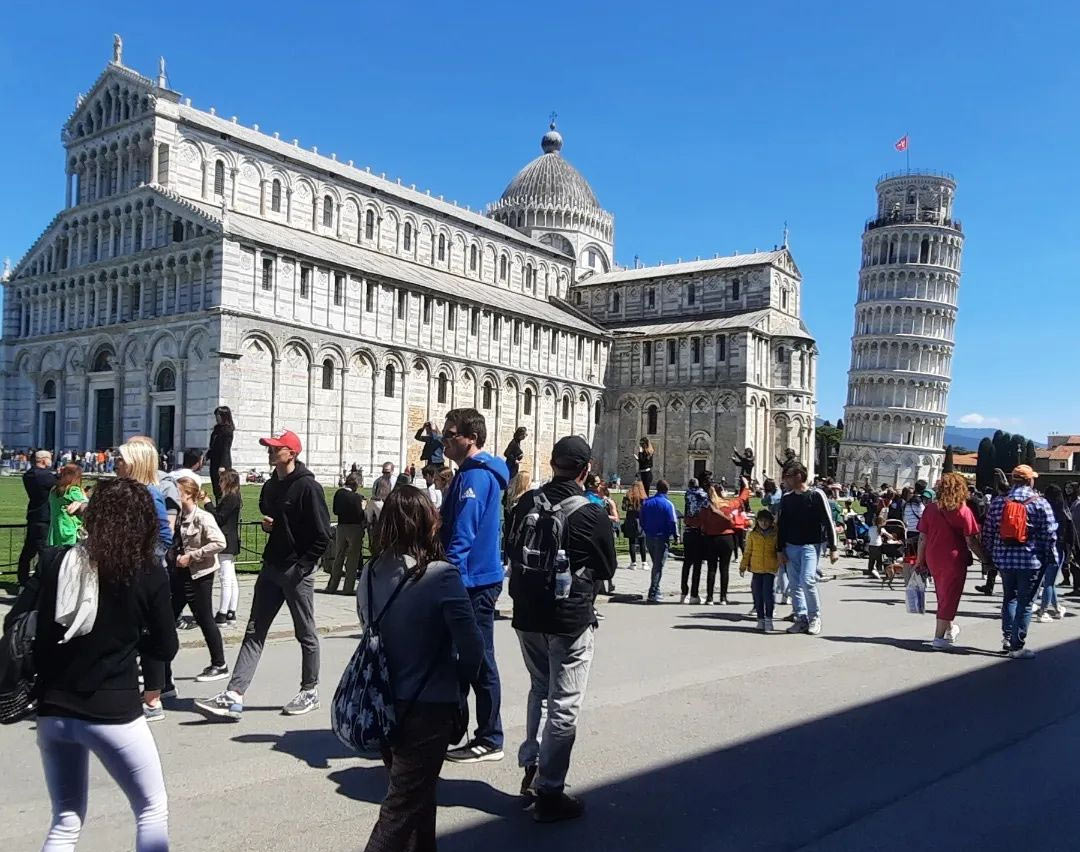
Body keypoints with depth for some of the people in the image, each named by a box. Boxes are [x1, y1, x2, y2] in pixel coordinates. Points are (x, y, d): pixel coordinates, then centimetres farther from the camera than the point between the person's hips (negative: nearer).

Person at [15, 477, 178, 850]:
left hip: (53, 711, 4)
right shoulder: (149, 575, -11)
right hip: (113, 712, -4)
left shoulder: (53, 562, -3)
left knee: (66, 821, 21)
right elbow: (165, 648, -3)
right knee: (153, 811, 15)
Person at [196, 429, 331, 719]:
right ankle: (234, 696, 4)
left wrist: (301, 567, -17)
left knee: (306, 634, 7)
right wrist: (265, 523, 4)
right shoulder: (270, 486, 11)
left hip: (298, 571, -8)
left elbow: (322, 536, -15)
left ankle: (310, 691, 22)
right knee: (254, 633, 4)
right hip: (271, 568, 8)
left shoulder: (308, 487, -14)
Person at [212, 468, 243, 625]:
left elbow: (219, 518, -16)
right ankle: (231, 614, 15)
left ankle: (222, 614, -6)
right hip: (231, 543, 11)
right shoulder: (234, 498, 16)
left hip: (226, 543, -11)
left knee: (225, 579, -8)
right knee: (231, 579, 11)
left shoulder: (230, 498, -14)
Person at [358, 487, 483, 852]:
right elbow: (471, 645, -21)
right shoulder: (442, 576, -21)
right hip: (429, 707, -6)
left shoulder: (370, 573, -5)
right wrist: (462, 675, -1)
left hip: (385, 703, 6)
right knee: (404, 806, 8)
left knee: (414, 792, 25)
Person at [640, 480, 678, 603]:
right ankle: (653, 594, -5)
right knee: (659, 566, -1)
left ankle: (655, 590, 23)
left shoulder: (646, 503, 4)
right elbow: (673, 522, -13)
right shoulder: (668, 504, -12)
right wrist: (676, 536, -1)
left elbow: (641, 520, 8)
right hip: (662, 538, -5)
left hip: (649, 537, 5)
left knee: (656, 564, 19)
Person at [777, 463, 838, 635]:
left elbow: (829, 522, -5)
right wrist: (780, 550, 6)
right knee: (795, 584, 3)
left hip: (810, 545, -5)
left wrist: (832, 548, -9)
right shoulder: (786, 498, 9)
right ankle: (801, 619, 12)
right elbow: (781, 525, 12)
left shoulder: (816, 495, -6)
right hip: (791, 546, 5)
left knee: (807, 580, -16)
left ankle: (815, 617, 3)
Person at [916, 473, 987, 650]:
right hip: (954, 559, -4)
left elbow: (922, 537, 0)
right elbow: (971, 541, -11)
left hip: (933, 559, 4)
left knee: (943, 595, 22)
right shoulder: (963, 511, -11)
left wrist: (920, 560, 8)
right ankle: (939, 637, 4)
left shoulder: (930, 508, -1)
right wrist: (985, 557, 0)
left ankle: (950, 628, 40)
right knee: (949, 597, 5)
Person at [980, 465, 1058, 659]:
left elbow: (988, 532, 6)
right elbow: (1050, 534, -7)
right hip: (1031, 561, -3)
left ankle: (1007, 637, 17)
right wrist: (1050, 559, 3)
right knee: (1025, 602, 2)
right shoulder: (1040, 503, -7)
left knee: (1009, 597, 20)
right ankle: (1017, 646, 4)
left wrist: (991, 555, 16)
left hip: (1004, 560, 4)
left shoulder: (998, 502, 3)